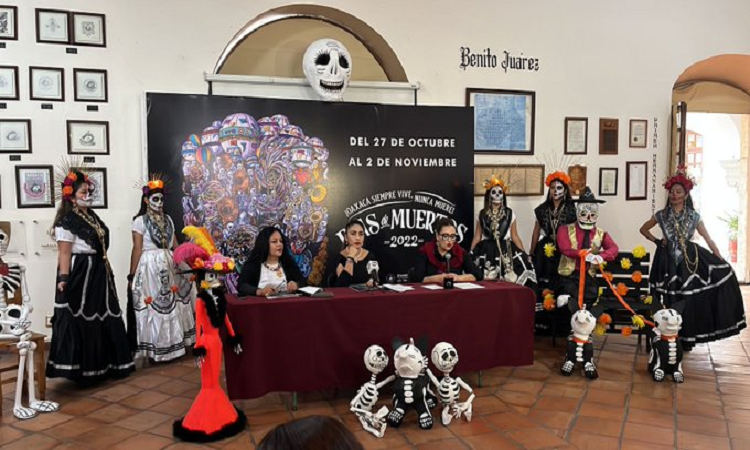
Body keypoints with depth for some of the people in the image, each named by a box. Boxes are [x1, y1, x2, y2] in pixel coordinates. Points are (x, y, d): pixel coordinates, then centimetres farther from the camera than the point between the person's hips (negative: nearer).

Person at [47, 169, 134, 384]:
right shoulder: (66, 221, -12)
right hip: (81, 275, -9)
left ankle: (105, 364, 23)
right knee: (82, 322, -3)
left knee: (105, 318, 13)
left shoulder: (92, 216, 14)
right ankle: (84, 369, 6)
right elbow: (64, 253, -17)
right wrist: (63, 278, -26)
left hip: (99, 273, 9)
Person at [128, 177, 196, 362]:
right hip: (150, 267, -6)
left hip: (168, 266, 6)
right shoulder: (140, 220, -4)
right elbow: (137, 249, -8)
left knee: (172, 304, 8)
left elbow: (175, 245, 13)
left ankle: (171, 344, 18)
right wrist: (132, 275, -10)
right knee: (153, 306, -2)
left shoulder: (167, 219, 13)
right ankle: (155, 349, 6)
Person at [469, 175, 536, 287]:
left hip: (506, 251, 0)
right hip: (487, 251, 0)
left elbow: (514, 236, 11)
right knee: (487, 282, -12)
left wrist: (524, 254, 3)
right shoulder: (482, 214, 9)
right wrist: (470, 255, 5)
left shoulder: (509, 213, 9)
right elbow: (477, 236, 11)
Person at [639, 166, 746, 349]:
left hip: (689, 260, 0)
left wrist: (722, 262, -3)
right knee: (671, 300, 3)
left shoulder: (694, 216, 1)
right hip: (669, 262, 0)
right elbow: (643, 229, 16)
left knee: (690, 299, -9)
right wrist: (657, 241, 1)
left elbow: (708, 239, 1)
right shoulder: (661, 215, 3)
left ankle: (687, 339, 6)